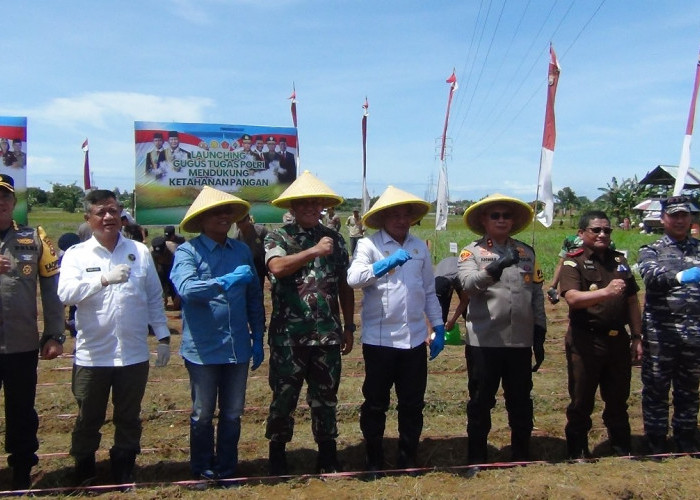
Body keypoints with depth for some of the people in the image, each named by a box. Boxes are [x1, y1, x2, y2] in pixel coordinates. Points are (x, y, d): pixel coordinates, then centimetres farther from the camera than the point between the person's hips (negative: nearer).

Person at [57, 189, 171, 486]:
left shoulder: (140, 252, 4)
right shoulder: (77, 254, -1)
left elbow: (154, 298, 7)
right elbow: (65, 292, -18)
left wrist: (163, 337, 5)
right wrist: (104, 279, -31)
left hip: (133, 355, 1)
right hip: (92, 356, -1)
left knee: (129, 419, 14)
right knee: (88, 420, 13)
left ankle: (124, 473, 31)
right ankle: (83, 475, 33)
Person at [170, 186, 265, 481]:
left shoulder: (242, 251, 5)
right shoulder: (187, 251, -7)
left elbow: (254, 297, 10)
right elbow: (186, 288, -25)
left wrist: (258, 338, 9)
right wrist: (227, 281, -33)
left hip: (238, 347, 4)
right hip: (203, 348, -3)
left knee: (232, 414, 13)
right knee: (203, 415, 12)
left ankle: (226, 469, 30)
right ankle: (202, 470, 31)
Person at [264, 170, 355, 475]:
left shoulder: (334, 239, 10)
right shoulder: (278, 237, 0)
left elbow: (345, 287, 14)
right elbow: (277, 267, -22)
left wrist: (348, 327, 12)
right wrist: (315, 250, -23)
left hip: (327, 335, 3)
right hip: (289, 335, -2)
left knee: (326, 397, 12)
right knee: (284, 397, 8)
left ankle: (327, 455, 28)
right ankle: (277, 454, 27)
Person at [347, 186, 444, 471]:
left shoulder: (420, 247, 10)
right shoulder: (369, 245, -4)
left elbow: (429, 291, 15)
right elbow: (353, 278, -22)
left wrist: (438, 328, 10)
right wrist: (386, 263, -34)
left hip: (415, 339, 4)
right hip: (379, 339, -4)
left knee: (413, 404, 12)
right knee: (375, 404, 8)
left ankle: (408, 460, 28)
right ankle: (374, 462, 23)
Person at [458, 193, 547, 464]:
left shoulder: (526, 252, 10)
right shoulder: (471, 252, -2)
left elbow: (537, 295, 12)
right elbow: (468, 283, -21)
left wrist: (539, 335, 9)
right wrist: (493, 270, -39)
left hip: (520, 341, 4)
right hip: (484, 341, -3)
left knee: (521, 402, 14)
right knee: (480, 401, 8)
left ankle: (521, 455, 30)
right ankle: (477, 457, 23)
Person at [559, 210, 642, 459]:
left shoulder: (619, 260, 10)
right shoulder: (573, 261, -6)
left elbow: (632, 302, 14)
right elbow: (573, 298, -22)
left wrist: (637, 338, 10)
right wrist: (606, 291, -36)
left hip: (618, 339, 5)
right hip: (585, 341, -5)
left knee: (618, 400, 16)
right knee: (581, 401, 6)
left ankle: (622, 449, 32)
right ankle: (577, 452, 20)